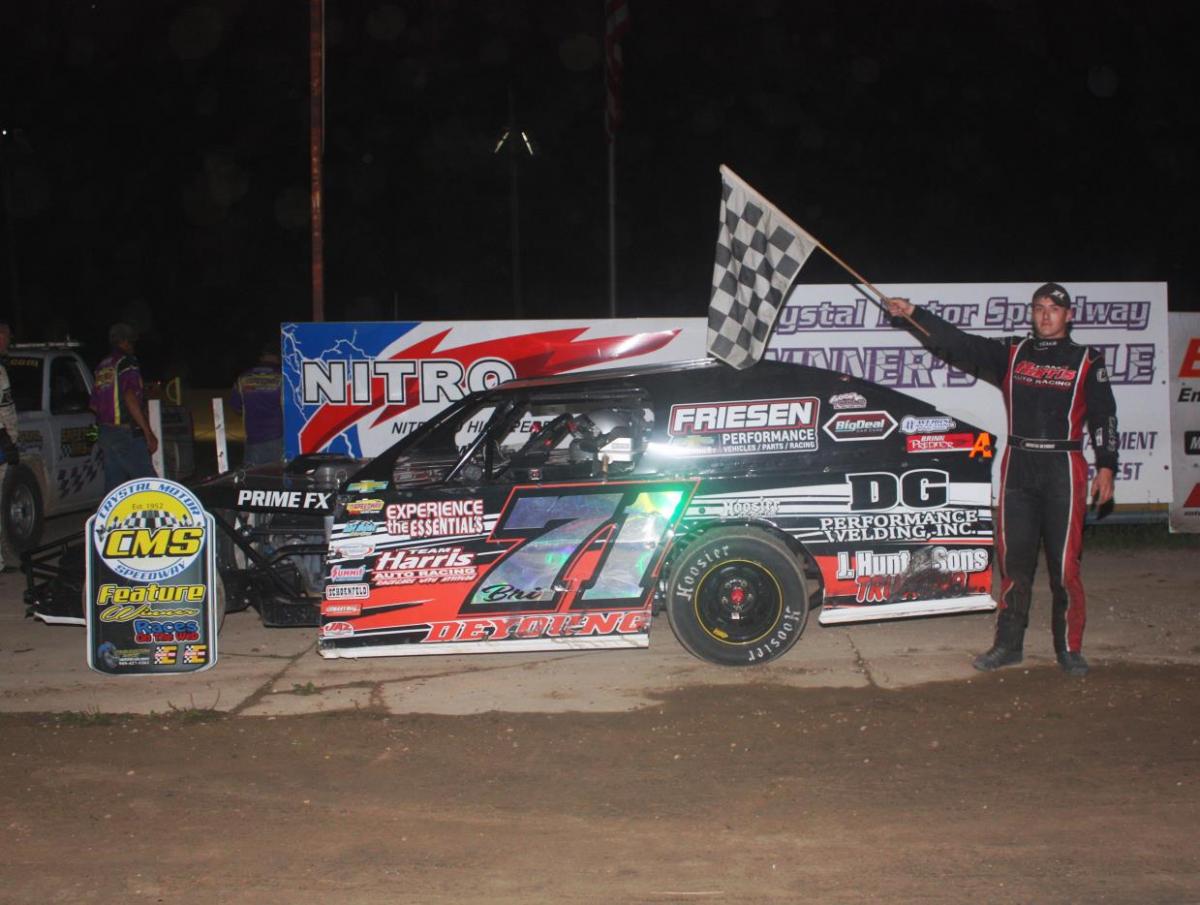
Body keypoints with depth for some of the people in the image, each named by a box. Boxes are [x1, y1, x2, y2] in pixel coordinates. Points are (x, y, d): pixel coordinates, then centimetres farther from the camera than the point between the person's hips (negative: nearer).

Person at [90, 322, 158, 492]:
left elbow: (94, 405, 18)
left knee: (113, 487, 9)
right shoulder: (127, 363, -8)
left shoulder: (101, 367, 16)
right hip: (128, 434, -8)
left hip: (106, 432, 8)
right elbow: (130, 398, -19)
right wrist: (148, 433, -20)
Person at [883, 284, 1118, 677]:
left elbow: (1104, 416, 4)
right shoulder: (1011, 353, 11)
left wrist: (1106, 467, -4)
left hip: (1063, 468, -3)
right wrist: (913, 314, -2)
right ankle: (1008, 644, 16)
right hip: (1018, 467, 3)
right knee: (1014, 559, 7)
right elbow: (959, 344, 6)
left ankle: (1069, 649, 8)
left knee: (1065, 563, -3)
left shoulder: (1086, 362, 5)